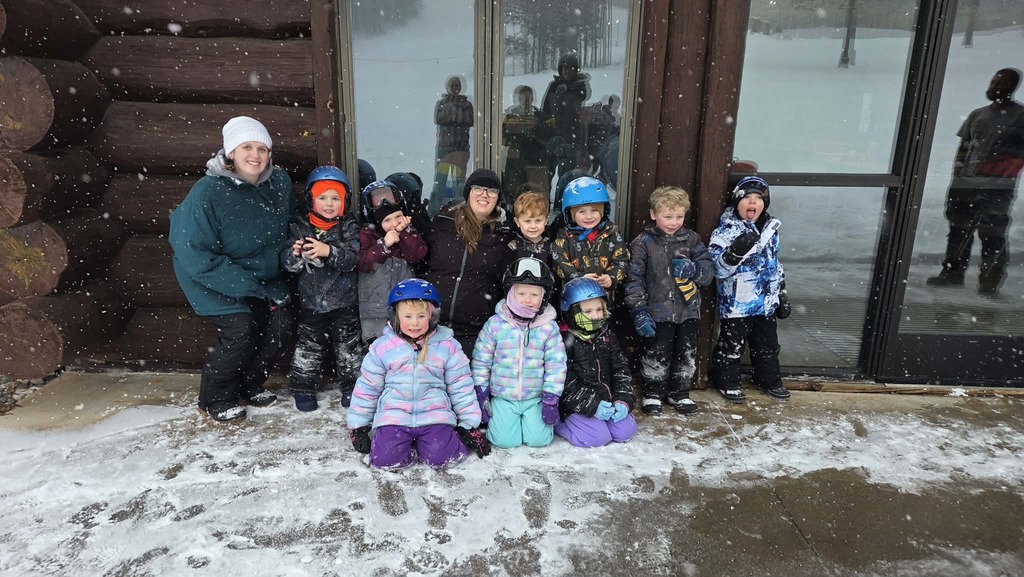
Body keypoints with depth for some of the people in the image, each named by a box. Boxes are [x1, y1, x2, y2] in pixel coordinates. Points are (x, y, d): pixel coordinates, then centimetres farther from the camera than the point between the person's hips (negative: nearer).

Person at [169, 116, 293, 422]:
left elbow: (290, 227, 11)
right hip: (219, 281, -6)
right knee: (240, 332, -15)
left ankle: (250, 385, 29)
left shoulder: (279, 182, -9)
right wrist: (243, 284, -26)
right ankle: (215, 400, 10)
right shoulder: (207, 193, -26)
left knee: (277, 328, 3)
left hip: (265, 277, 6)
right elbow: (193, 253, -26)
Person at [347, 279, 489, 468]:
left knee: (440, 458, -21)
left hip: (434, 415, -1)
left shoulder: (448, 346, 0)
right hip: (394, 416, 1)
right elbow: (367, 387, 9)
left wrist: (470, 425, 5)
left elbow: (461, 387, 6)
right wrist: (358, 425, 10)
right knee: (384, 459, -19)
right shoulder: (382, 347, 1)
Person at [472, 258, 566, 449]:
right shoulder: (495, 324, -7)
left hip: (535, 398, 0)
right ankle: (493, 418, 23)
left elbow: (556, 365, -3)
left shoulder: (549, 327, -6)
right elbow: (481, 360, 1)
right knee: (504, 440, -10)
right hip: (503, 397, 0)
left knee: (539, 439, -8)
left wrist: (551, 399, -7)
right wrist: (481, 393, 1)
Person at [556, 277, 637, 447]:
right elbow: (565, 384, -16)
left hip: (605, 400, 6)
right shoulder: (565, 341, -14)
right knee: (597, 437, -20)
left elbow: (621, 370, 7)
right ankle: (558, 422, 3)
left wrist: (623, 400, -7)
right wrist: (592, 405, -20)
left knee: (625, 431, -8)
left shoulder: (607, 336, 6)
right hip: (575, 405, -6)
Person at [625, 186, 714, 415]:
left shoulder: (691, 239, 3)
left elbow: (709, 271, 2)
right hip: (658, 312, -3)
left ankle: (679, 393, 33)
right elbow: (635, 278, -8)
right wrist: (639, 310, -14)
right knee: (656, 355, 6)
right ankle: (653, 393, 26)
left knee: (686, 355, 14)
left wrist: (693, 269, -20)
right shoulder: (643, 242, -7)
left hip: (687, 310, 4)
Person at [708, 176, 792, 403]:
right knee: (731, 346, 7)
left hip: (766, 302, 6)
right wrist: (736, 252, -39)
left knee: (768, 345, 19)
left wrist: (782, 295, 20)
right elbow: (719, 269, -22)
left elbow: (775, 265, 18)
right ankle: (726, 382, 25)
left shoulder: (770, 230, 7)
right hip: (736, 304, -6)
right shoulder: (726, 231, -15)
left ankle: (769, 380, 38)